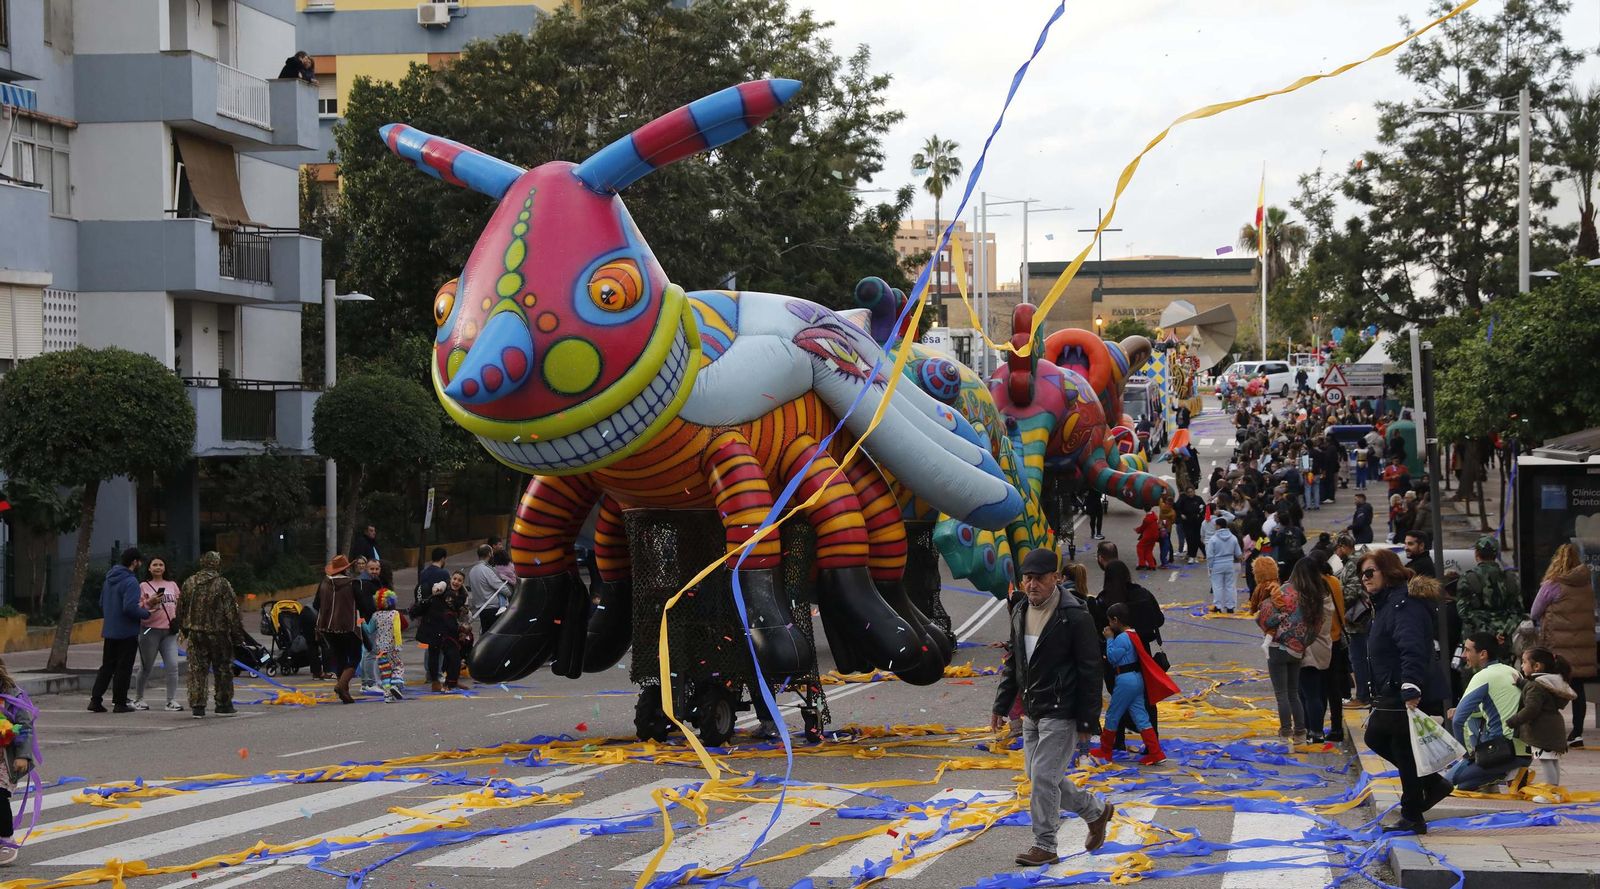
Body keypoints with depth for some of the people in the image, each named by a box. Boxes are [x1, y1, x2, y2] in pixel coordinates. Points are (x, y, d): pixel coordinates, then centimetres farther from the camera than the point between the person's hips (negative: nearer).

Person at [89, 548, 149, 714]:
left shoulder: (109, 580, 10)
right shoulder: (130, 582, -18)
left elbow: (102, 604, 18)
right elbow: (130, 608, -27)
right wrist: (146, 613, -11)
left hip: (109, 631, 8)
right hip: (127, 632, -8)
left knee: (107, 666, 13)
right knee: (124, 668, 1)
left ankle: (95, 700, 8)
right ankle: (120, 703, 6)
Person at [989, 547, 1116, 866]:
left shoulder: (1075, 616, -16)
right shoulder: (1020, 612, 7)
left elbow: (1090, 671, -14)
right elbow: (1013, 663, 19)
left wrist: (1087, 720, -15)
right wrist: (1001, 705, 15)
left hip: (1061, 713, -8)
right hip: (1031, 711, 8)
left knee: (1043, 776, -9)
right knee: (1038, 776, 13)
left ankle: (1044, 846, 4)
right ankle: (1096, 810, 32)